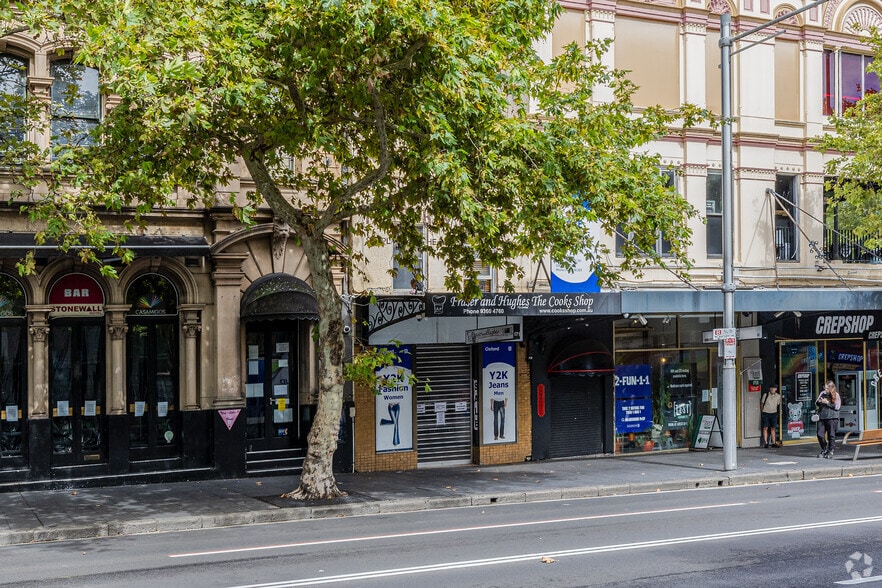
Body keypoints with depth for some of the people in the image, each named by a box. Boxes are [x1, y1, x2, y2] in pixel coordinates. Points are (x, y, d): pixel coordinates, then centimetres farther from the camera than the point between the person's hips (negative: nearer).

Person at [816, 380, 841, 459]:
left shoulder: (836, 395, -2)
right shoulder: (822, 393, 11)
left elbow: (837, 407, -10)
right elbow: (816, 403, 19)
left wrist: (827, 402, -13)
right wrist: (819, 402, -4)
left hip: (832, 418, -4)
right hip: (821, 417, 4)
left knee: (831, 435, -1)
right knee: (820, 435, 2)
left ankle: (830, 452, 9)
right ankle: (824, 450, 20)